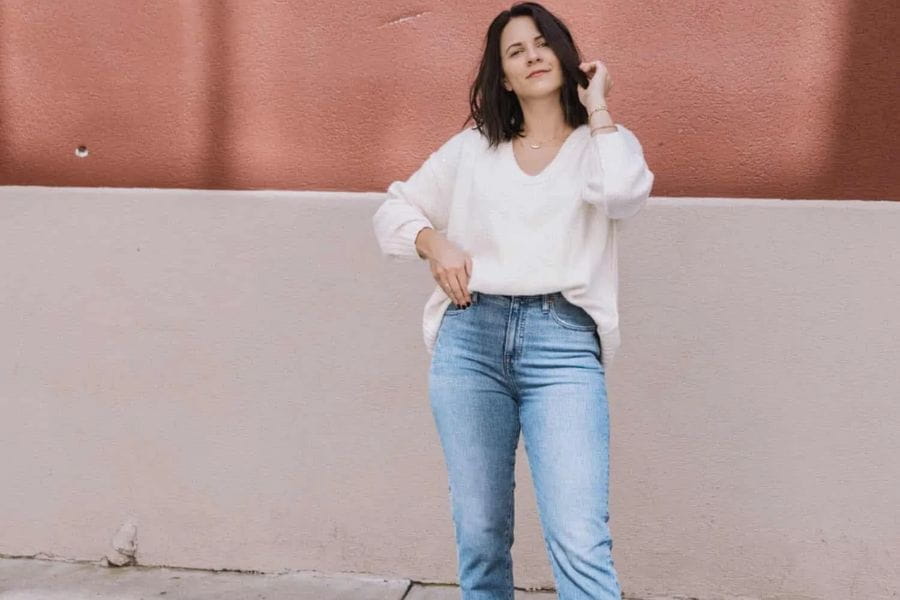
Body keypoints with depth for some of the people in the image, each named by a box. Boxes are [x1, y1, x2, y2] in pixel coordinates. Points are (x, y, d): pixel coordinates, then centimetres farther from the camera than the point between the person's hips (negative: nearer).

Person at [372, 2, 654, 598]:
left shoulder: (603, 145, 12)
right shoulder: (471, 148, 18)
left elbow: (624, 195, -12)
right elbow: (394, 209, 22)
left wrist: (596, 107, 2)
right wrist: (434, 243, 1)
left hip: (562, 344, -3)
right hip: (469, 339, 3)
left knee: (581, 542, -13)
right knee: (479, 532, 7)